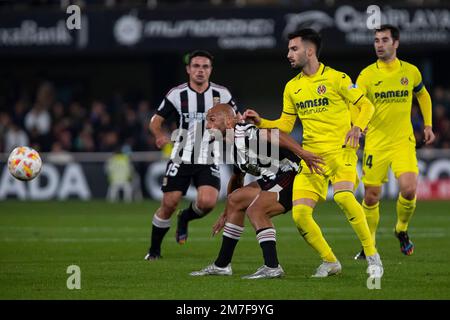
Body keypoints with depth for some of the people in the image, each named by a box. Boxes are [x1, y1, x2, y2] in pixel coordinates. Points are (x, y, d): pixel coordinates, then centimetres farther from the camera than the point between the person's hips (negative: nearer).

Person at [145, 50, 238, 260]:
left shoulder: (221, 94, 0)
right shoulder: (177, 94, -3)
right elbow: (156, 120, 3)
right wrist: (160, 136, -18)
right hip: (182, 158, 0)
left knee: (207, 202, -21)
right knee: (168, 204, -3)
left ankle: (185, 218, 14)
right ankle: (154, 250, 16)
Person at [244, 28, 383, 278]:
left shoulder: (335, 78, -3)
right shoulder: (292, 87, 13)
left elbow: (366, 105, 0)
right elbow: (285, 125, 19)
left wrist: (357, 127, -17)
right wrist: (260, 122, 3)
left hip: (340, 151, -5)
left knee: (343, 196, -32)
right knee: (299, 214, -10)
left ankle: (372, 256, -18)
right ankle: (330, 262, 12)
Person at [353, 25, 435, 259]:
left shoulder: (410, 71, 3)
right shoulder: (367, 75, -3)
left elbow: (423, 95, 22)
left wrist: (427, 125, 17)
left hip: (403, 141, 0)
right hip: (375, 143, 0)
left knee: (409, 189, -19)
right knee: (371, 197, 2)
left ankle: (402, 229, 10)